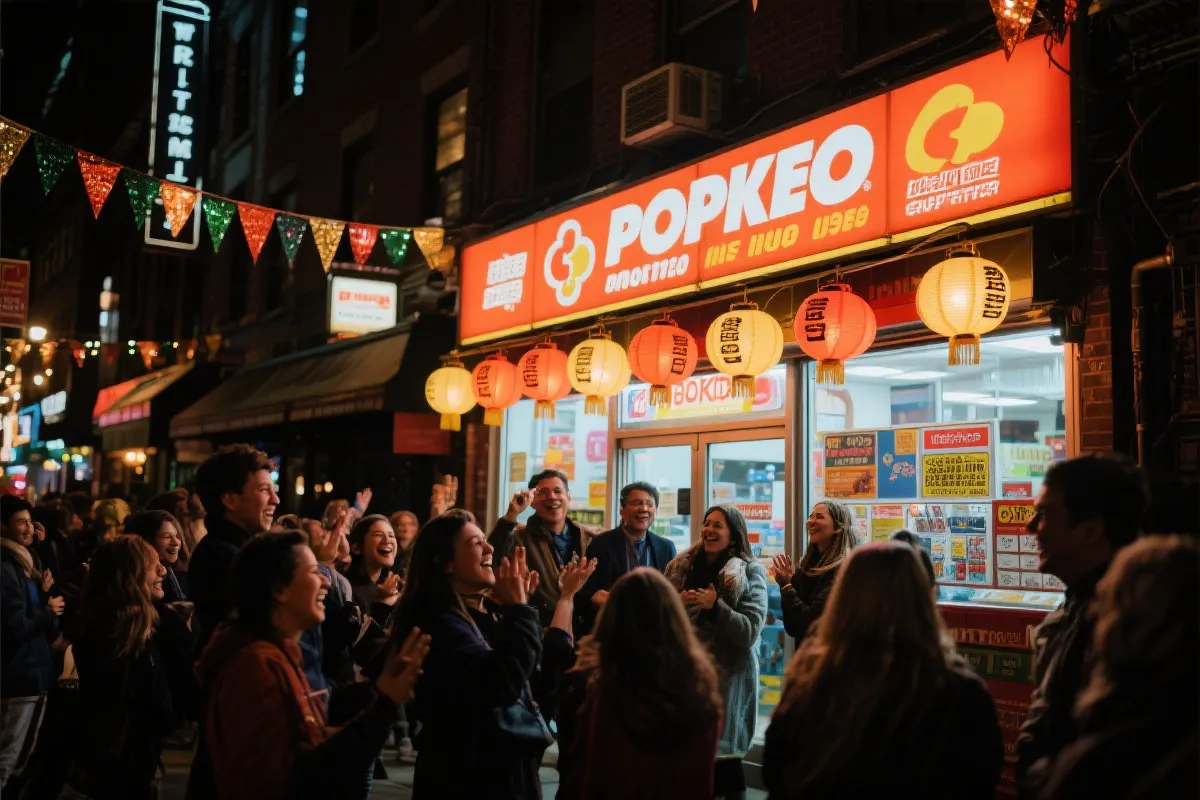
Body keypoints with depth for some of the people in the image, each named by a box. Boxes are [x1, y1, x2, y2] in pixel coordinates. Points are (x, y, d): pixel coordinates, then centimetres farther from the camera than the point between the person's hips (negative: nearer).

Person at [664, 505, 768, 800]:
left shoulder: (750, 572, -5)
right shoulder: (681, 567, 8)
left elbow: (751, 632, -13)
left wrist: (715, 606, -22)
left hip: (727, 675, -4)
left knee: (723, 755, -2)